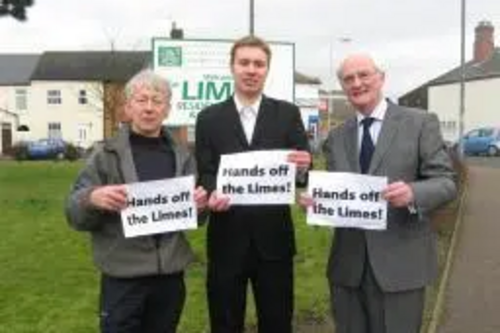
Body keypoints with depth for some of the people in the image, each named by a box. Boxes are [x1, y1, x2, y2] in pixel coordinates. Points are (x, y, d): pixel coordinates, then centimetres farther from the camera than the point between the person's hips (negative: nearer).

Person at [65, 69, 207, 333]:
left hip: (170, 275, 3)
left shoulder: (181, 156, 6)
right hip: (123, 278, -3)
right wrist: (93, 199, -25)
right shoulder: (106, 154, -3)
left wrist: (199, 205, -9)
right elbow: (74, 213, -4)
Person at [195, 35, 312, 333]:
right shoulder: (209, 118, 5)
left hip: (274, 237, 0)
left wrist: (303, 167, -24)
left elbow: (304, 169, 0)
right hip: (227, 238, 0)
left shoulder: (288, 114, 4)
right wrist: (212, 193, -22)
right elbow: (204, 173, 1)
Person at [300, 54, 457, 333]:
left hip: (400, 262, -4)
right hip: (348, 263, 4)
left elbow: (446, 181, -6)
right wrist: (317, 199, -11)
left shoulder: (420, 123, -2)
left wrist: (413, 193, -26)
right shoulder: (337, 137, 11)